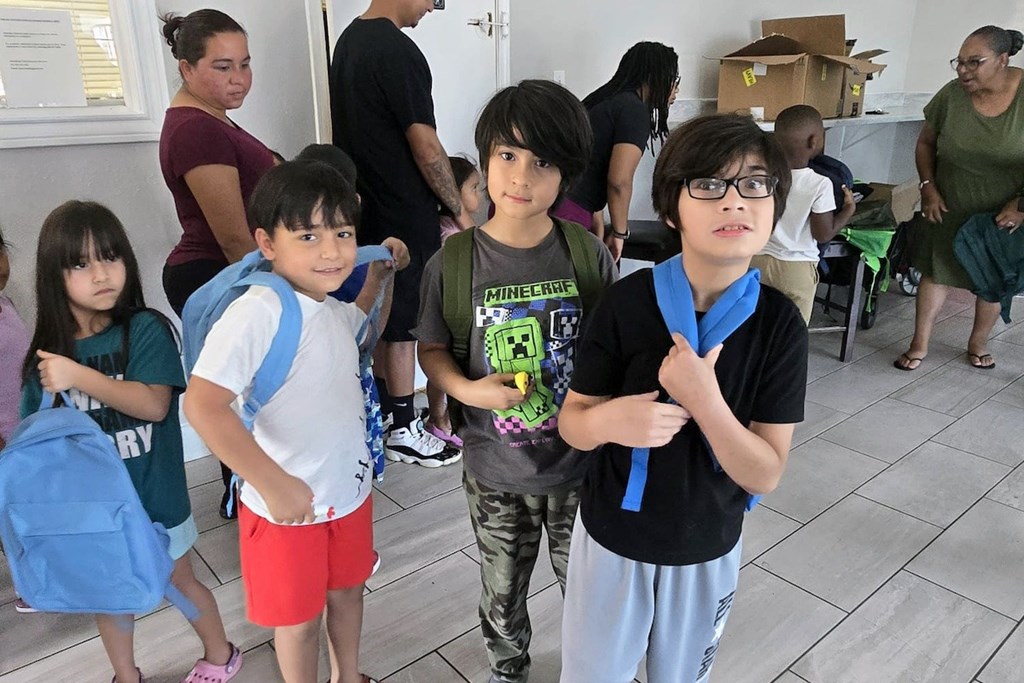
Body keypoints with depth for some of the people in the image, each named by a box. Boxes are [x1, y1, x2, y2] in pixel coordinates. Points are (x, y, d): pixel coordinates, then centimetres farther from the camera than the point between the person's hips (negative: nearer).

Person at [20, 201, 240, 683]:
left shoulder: (145, 329, -17)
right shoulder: (49, 351, -5)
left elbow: (155, 405, -26)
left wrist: (80, 377, -31)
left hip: (151, 495, -3)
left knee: (179, 580, 16)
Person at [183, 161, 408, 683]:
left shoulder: (329, 307, 0)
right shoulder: (258, 311, -26)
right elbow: (203, 404, -31)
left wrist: (379, 277, 13)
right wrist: (274, 484, -31)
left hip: (351, 488, 8)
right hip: (288, 505, -8)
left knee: (347, 590, 27)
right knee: (299, 618, 15)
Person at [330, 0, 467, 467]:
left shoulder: (349, 40, 11)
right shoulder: (397, 50, -19)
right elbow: (425, 149, -19)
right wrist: (460, 211, -9)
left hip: (368, 209, 9)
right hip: (404, 217, -9)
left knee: (381, 318, 17)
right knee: (403, 324, 2)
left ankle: (383, 412, 32)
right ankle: (403, 431, 16)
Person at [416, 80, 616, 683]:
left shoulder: (590, 255, -10)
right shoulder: (453, 264, -12)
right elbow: (432, 349, -1)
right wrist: (467, 389, -19)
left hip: (581, 463, 0)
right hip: (496, 472, 0)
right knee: (502, 594, 22)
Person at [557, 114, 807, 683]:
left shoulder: (780, 324, -16)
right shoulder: (626, 303, -19)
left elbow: (766, 475, -16)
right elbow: (572, 422, -9)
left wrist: (704, 400, -32)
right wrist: (608, 421, -32)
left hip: (709, 550, 1)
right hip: (612, 539, -1)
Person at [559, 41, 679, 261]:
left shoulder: (608, 100, 21)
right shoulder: (635, 109, -7)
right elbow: (619, 182, -14)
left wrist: (599, 229, 22)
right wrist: (619, 233, 0)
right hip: (564, 211, -9)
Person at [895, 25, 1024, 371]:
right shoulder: (951, 95, -12)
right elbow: (925, 142, 3)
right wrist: (928, 187, -7)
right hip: (950, 208, 1)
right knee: (935, 271, 7)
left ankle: (978, 344, 33)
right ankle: (919, 345, 19)